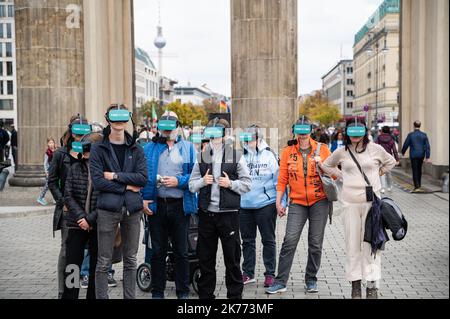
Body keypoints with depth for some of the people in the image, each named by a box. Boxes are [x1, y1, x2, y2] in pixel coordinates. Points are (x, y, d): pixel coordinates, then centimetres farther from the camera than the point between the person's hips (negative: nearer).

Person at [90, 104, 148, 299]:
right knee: (104, 262, 2)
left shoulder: (136, 149, 9)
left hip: (132, 209, 3)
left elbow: (143, 178, -2)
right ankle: (101, 297, 10)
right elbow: (97, 182, -8)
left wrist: (115, 176, -9)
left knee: (130, 260, 11)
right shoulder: (98, 149, 1)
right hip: (107, 209, -3)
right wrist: (126, 186, -8)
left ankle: (130, 297, 21)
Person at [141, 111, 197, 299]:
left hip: (180, 205, -1)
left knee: (181, 252, 8)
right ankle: (157, 292, 19)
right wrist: (143, 198, -6)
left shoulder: (188, 148, 5)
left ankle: (183, 292, 18)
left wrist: (178, 181, -14)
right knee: (158, 251, 9)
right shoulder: (150, 148, 8)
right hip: (156, 205, 1)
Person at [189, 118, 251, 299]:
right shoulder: (202, 157, 11)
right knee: (205, 258, 11)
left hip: (228, 214, -3)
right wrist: (203, 181, -8)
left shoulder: (236, 156, 3)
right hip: (206, 213, 3)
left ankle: (235, 294, 18)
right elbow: (192, 185, 11)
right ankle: (205, 294, 23)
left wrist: (231, 183, -13)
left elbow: (247, 184, 2)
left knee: (232, 258, 5)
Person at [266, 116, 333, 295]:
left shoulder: (322, 149, 2)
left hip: (320, 201, 0)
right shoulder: (288, 151, 4)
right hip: (297, 203, 0)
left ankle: (311, 280, 21)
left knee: (315, 244, 6)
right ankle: (281, 282, 1)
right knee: (289, 241, -7)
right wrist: (278, 202, 3)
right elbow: (282, 179, 5)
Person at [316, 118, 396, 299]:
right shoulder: (341, 152, 6)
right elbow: (326, 166, 21)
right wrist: (343, 176, 10)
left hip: (371, 201, -1)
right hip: (350, 203, 1)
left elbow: (390, 162, 21)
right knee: (352, 244, 4)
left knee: (371, 243, -2)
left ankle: (372, 286, 5)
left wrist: (376, 174, 12)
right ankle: (355, 285, 14)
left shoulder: (375, 149, 3)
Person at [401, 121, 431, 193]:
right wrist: (427, 157, -3)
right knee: (419, 170, 18)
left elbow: (406, 145, -3)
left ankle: (417, 187, -8)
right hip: (421, 155, 3)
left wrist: (403, 152, 16)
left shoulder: (410, 135, -9)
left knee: (415, 171, -1)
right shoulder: (424, 135, -1)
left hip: (413, 156, -3)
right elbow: (427, 147, -4)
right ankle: (419, 185, 27)